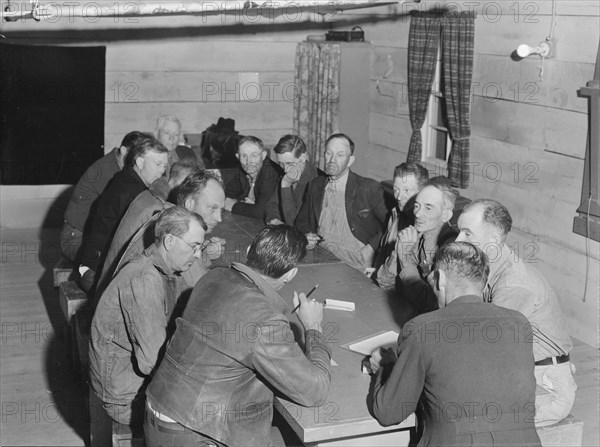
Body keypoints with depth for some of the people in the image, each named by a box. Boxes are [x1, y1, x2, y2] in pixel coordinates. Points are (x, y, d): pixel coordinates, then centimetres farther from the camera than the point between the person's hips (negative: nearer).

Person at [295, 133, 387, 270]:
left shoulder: (369, 188, -4)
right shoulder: (315, 186, 13)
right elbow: (302, 220, 24)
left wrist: (371, 248, -16)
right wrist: (306, 236, 3)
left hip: (355, 265, -4)